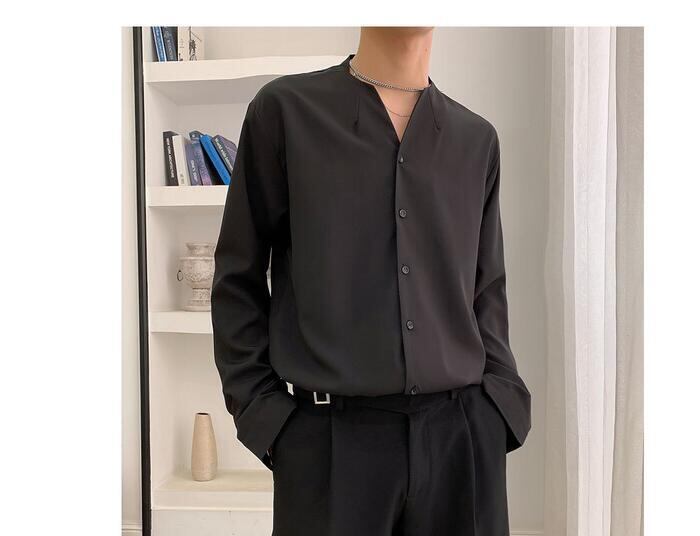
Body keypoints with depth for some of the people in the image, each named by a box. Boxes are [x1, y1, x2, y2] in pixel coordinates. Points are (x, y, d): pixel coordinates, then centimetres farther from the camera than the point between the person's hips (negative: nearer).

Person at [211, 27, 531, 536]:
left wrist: (500, 403, 3)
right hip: (330, 435, -2)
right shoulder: (285, 110, -1)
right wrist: (261, 409, -4)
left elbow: (487, 291, 12)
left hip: (463, 433, 3)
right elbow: (238, 278, 1)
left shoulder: (477, 139, 8)